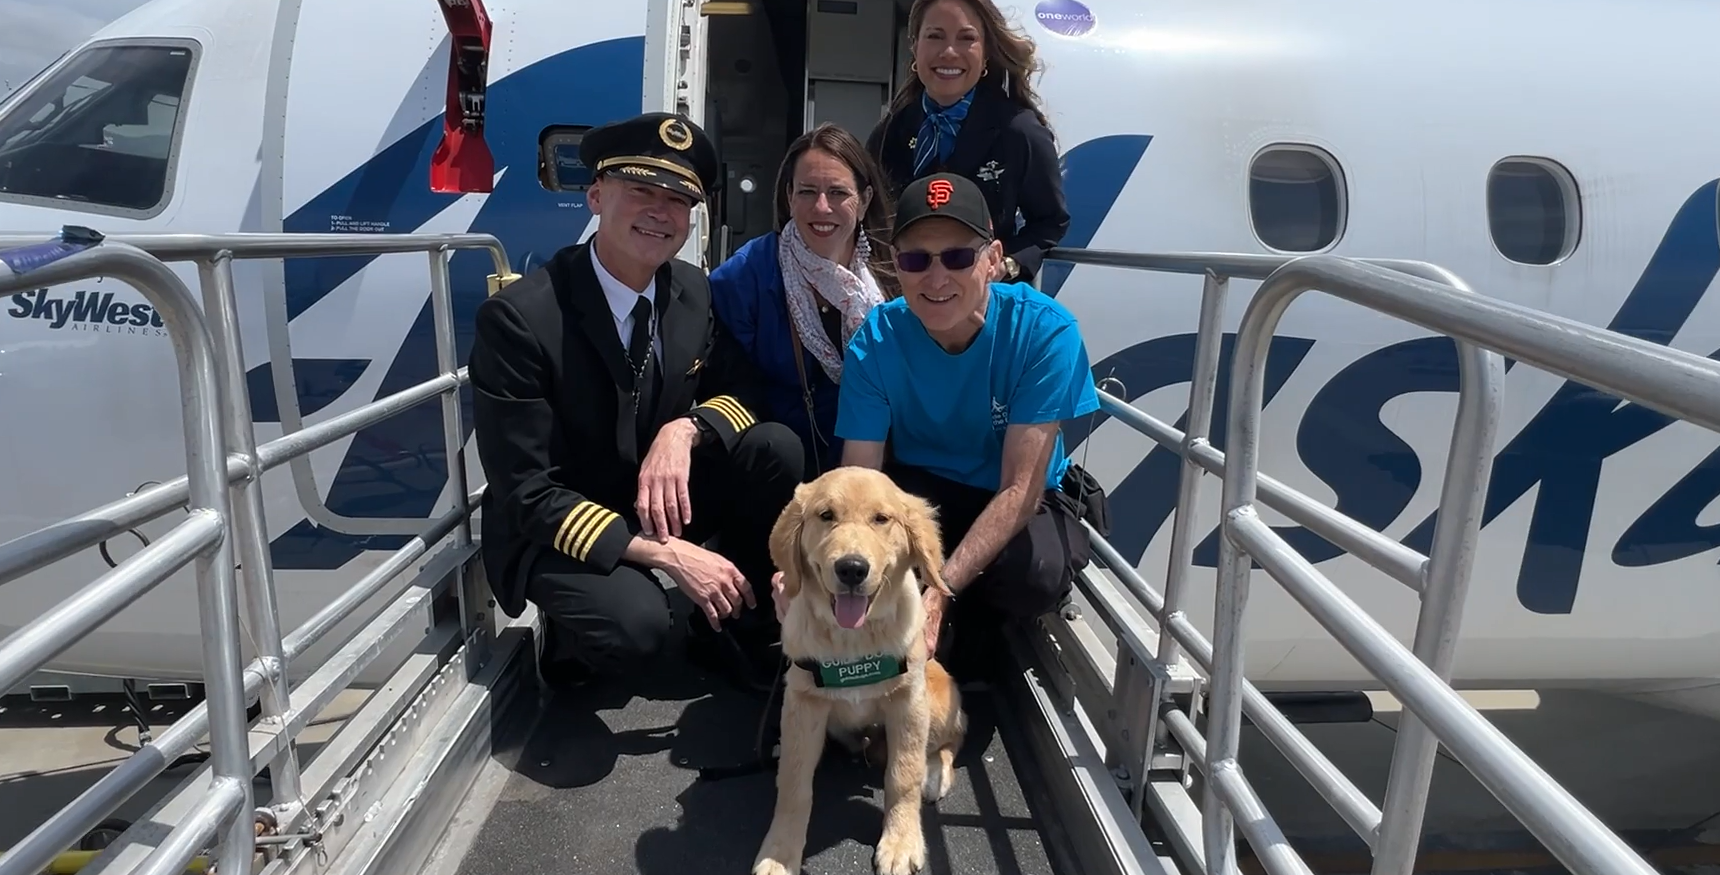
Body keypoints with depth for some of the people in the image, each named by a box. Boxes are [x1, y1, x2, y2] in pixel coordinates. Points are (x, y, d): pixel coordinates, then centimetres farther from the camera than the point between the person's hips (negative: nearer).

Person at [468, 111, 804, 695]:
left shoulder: (694, 290, -6)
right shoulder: (518, 316, -23)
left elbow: (741, 392, 2)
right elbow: (526, 493, -23)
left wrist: (685, 429, -23)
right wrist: (666, 554, -30)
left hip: (660, 497, 6)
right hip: (554, 528, -5)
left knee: (777, 448, -18)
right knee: (638, 626, -34)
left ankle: (736, 633, 1)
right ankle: (576, 637, 4)